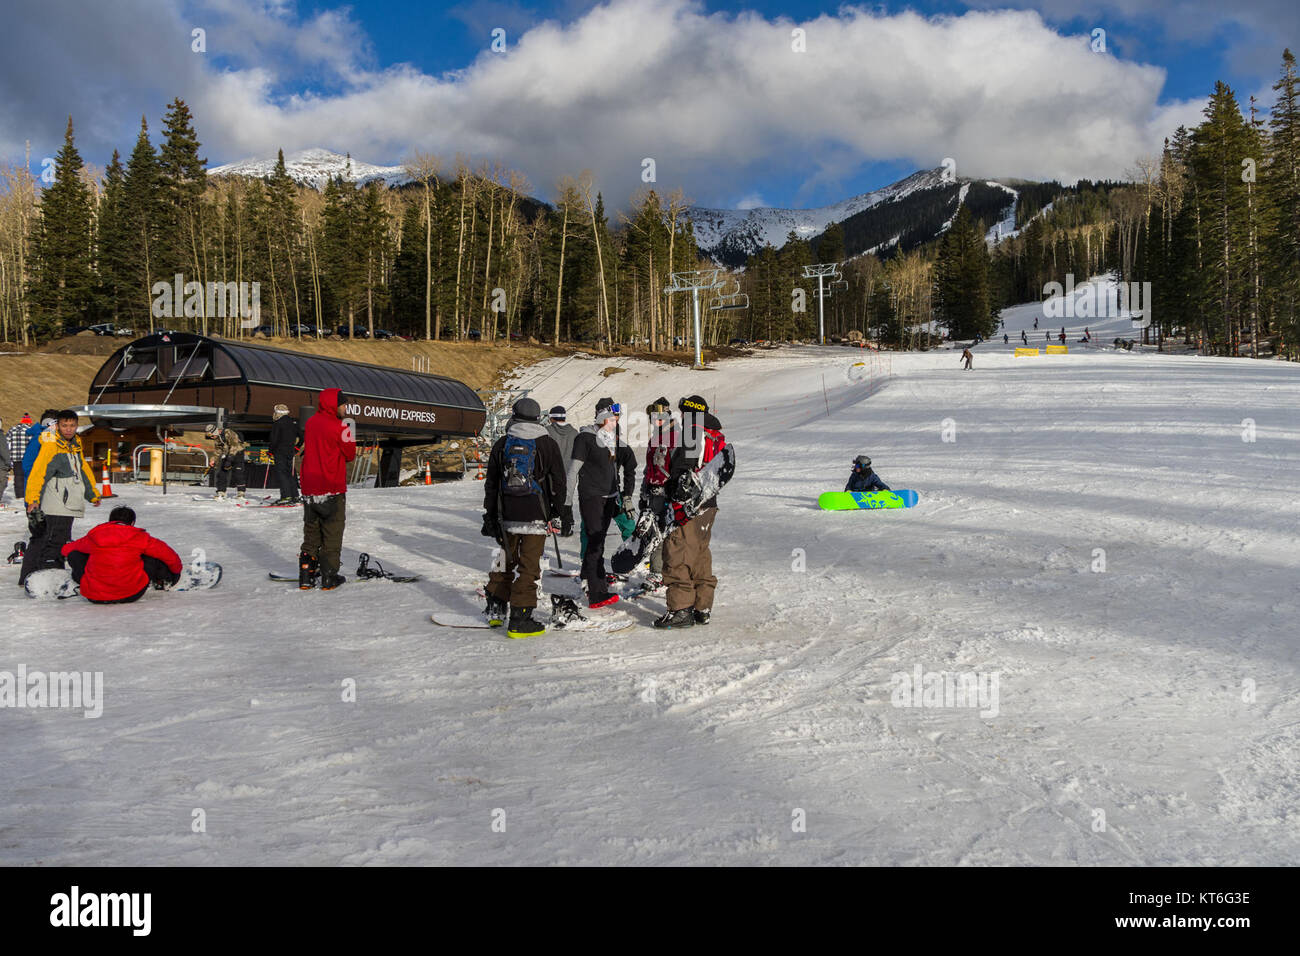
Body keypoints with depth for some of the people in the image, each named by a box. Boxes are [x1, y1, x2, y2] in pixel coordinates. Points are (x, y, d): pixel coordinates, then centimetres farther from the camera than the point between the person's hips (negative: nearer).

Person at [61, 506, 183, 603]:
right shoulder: (139, 537, -1)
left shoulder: (93, 537, 6)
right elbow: (167, 554, 8)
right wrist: (177, 570, 27)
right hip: (132, 595, -1)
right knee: (154, 555, 17)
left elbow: (66, 549, 24)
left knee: (74, 553, 21)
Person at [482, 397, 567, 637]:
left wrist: (489, 516, 17)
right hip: (536, 517, -3)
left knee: (506, 560, 19)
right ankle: (520, 620, -1)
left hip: (507, 516, 3)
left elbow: (490, 484, 9)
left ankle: (495, 609, 25)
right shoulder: (548, 444, -2)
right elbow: (558, 484, -1)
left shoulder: (502, 444, 5)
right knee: (529, 566, 0)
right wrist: (558, 517, 6)